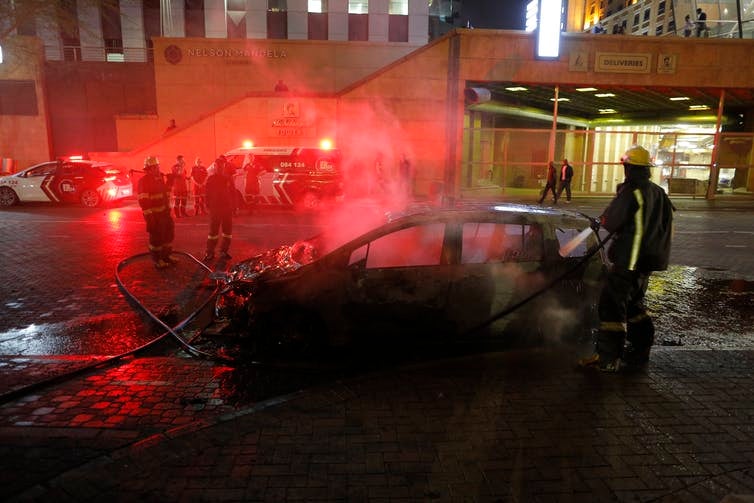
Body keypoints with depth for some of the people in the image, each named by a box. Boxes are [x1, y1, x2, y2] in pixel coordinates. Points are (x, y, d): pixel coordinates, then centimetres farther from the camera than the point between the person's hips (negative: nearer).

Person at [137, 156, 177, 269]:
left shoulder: (160, 178, 12)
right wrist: (149, 215, -25)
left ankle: (166, 256, 32)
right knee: (156, 237, 0)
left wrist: (168, 208, 20)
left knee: (169, 233, 17)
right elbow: (143, 201, -21)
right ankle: (157, 260, 14)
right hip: (154, 214, -9)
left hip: (164, 212, 9)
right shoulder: (144, 181, -15)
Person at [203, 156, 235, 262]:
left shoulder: (228, 178, 5)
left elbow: (233, 192, 8)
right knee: (213, 231, -1)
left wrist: (234, 206, 3)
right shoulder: (211, 179, 0)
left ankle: (224, 251, 19)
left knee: (227, 230, 8)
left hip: (228, 208, 3)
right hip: (215, 208, -3)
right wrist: (208, 206, -6)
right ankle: (210, 252, 5)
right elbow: (208, 193, 1)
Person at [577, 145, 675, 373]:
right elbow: (665, 224, 20)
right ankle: (640, 349, 30)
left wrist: (602, 219, 9)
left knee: (612, 305, -6)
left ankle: (608, 358, -5)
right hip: (648, 259, 9)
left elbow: (611, 222, -15)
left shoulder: (630, 191, -17)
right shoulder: (658, 192, 9)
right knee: (633, 302, 21)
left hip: (629, 259, -9)